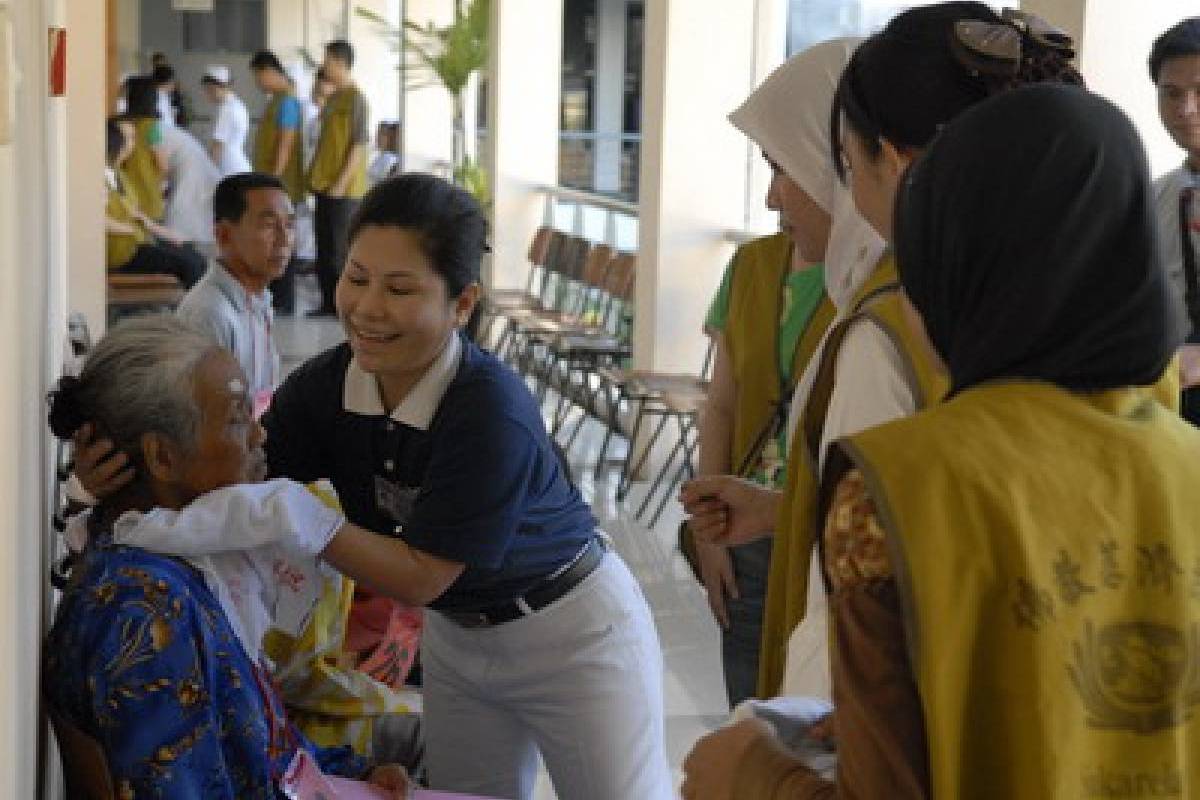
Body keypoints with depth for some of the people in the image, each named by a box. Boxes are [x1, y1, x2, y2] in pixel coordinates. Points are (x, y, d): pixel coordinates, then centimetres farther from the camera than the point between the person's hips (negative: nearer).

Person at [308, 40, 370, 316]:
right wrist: (315, 172, 17)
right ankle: (329, 304, 17)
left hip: (344, 189, -9)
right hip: (325, 186, 9)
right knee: (324, 249, 10)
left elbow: (359, 145, -16)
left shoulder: (355, 99, -11)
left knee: (338, 250, -7)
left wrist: (341, 183, -19)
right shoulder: (333, 98, 16)